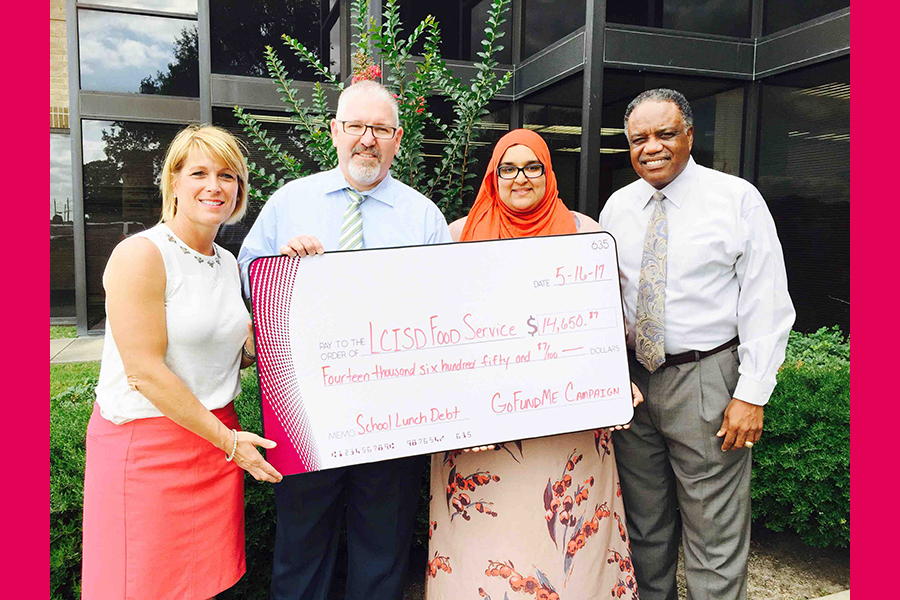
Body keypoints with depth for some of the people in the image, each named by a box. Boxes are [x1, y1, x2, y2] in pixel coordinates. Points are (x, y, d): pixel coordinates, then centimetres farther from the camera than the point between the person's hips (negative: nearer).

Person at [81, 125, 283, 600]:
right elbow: (145, 371, -18)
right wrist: (227, 440, -13)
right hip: (146, 442, -6)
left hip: (219, 435, 7)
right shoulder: (140, 254, -13)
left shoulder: (228, 263, 10)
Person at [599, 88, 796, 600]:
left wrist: (752, 394, -14)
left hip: (707, 383, -4)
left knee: (715, 536, 7)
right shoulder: (617, 207, 7)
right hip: (631, 379, 4)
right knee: (645, 524, 19)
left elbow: (767, 304, -9)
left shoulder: (738, 199, -6)